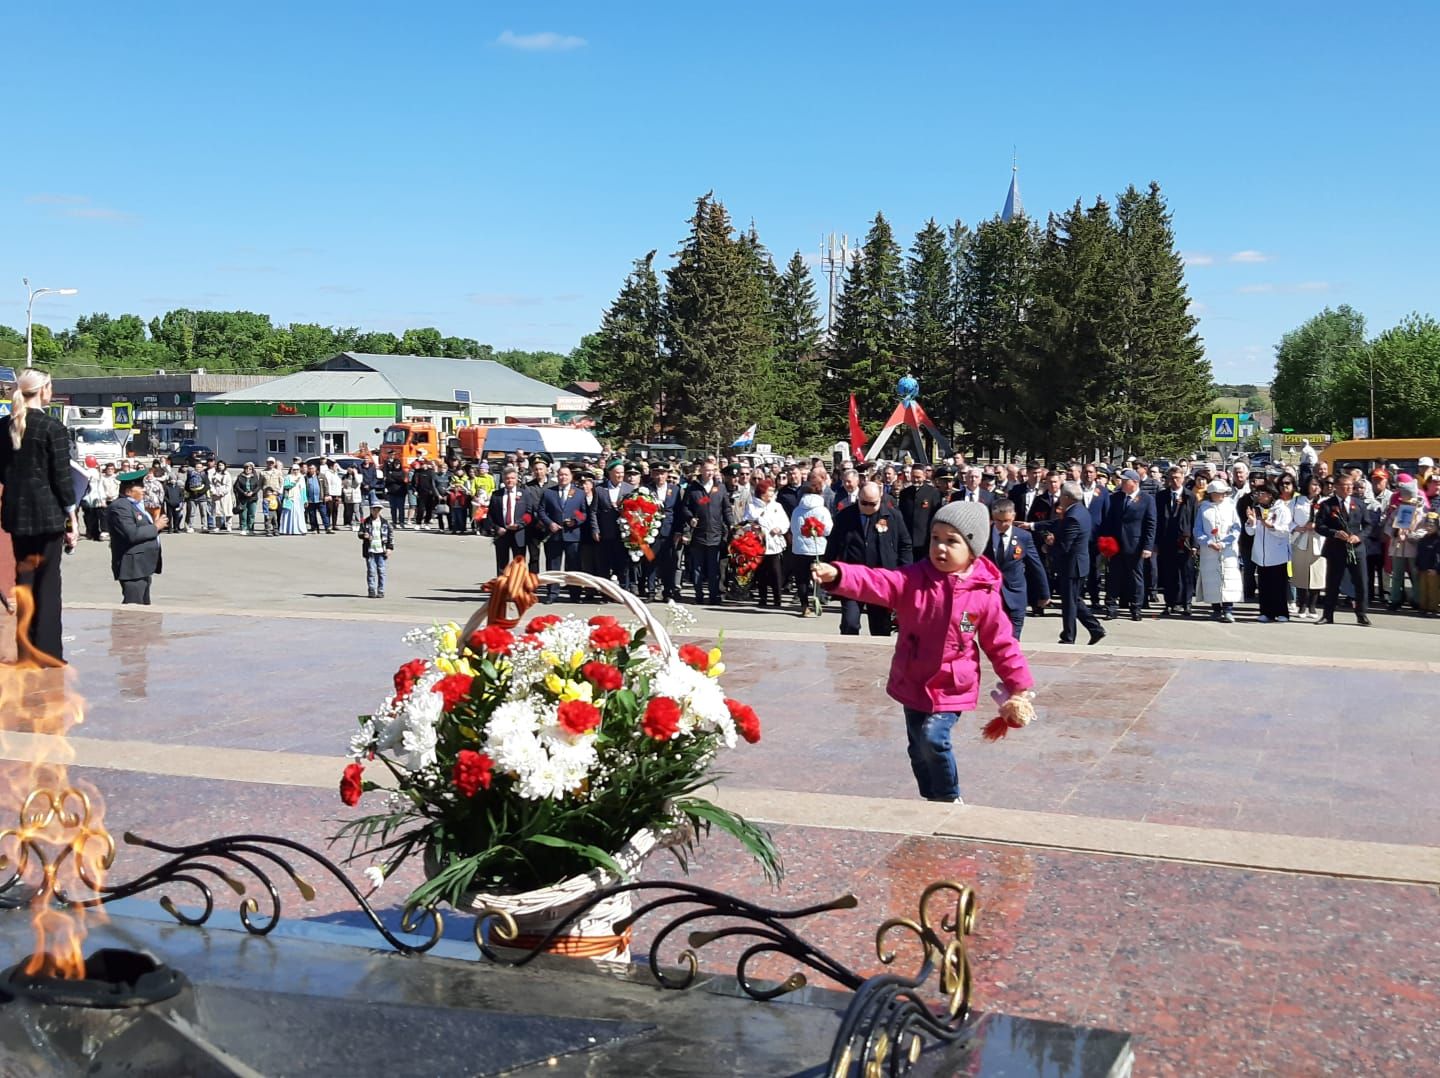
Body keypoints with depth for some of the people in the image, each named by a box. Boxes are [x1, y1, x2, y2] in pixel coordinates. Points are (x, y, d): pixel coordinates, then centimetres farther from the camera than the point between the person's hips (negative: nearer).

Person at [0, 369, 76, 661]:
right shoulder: (53, 427, -11)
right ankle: (48, 653, 2)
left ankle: (26, 650, 17)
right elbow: (62, 476, -11)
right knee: (48, 581, 1)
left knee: (24, 576, 13)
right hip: (48, 511, -5)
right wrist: (71, 517, -5)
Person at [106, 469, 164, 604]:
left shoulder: (135, 505, 18)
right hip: (132, 568, -11)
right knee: (133, 606, -12)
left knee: (144, 605, 13)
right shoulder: (119, 507, -15)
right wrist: (155, 527, -15)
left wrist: (156, 523, 5)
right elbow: (132, 534, -25)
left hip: (143, 567, 11)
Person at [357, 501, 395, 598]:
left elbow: (391, 534, 8)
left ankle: (381, 591, 7)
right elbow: (360, 533, 5)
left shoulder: (385, 522, 7)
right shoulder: (365, 522, 3)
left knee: (381, 571, 1)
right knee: (371, 571, -2)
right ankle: (372, 591, 3)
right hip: (370, 550, -1)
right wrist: (364, 535, -20)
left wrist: (390, 548, 1)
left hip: (381, 551, 1)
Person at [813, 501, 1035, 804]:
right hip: (913, 683, 3)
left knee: (933, 739, -19)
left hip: (951, 687, -3)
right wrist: (837, 575, -41)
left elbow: (1000, 643, -2)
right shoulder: (913, 578, -8)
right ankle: (932, 801, 33)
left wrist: (1019, 686, -1)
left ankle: (949, 799, 5)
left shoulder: (984, 594, -10)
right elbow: (876, 582, -23)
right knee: (918, 749, 12)